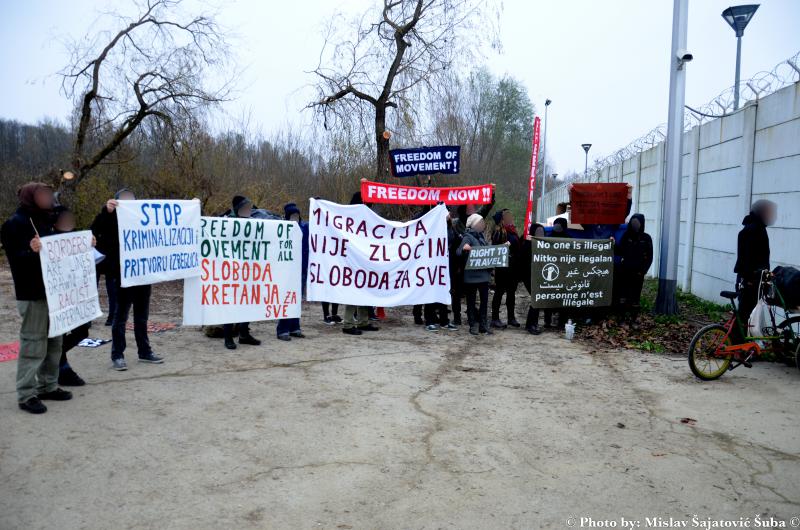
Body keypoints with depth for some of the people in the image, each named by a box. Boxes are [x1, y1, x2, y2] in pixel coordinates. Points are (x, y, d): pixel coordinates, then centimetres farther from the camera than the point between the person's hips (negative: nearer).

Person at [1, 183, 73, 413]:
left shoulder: (44, 221, 16)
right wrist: (31, 252, -35)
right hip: (32, 295, -9)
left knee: (54, 342, 13)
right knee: (33, 345, -5)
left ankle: (48, 386, 24)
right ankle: (26, 395, 3)